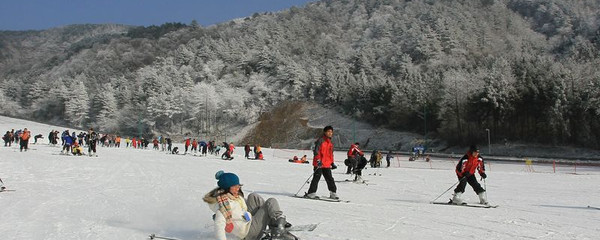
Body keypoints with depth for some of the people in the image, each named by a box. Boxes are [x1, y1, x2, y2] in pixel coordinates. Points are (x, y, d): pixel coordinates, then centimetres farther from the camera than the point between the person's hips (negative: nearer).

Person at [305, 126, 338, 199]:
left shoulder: (330, 143, 16)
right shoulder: (320, 140, -8)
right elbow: (316, 151, -14)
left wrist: (332, 162, 22)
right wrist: (318, 160, -22)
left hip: (327, 164, 7)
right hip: (319, 164, -7)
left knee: (330, 179, 8)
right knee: (316, 178, -6)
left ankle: (333, 193, 14)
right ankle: (311, 193, -2)